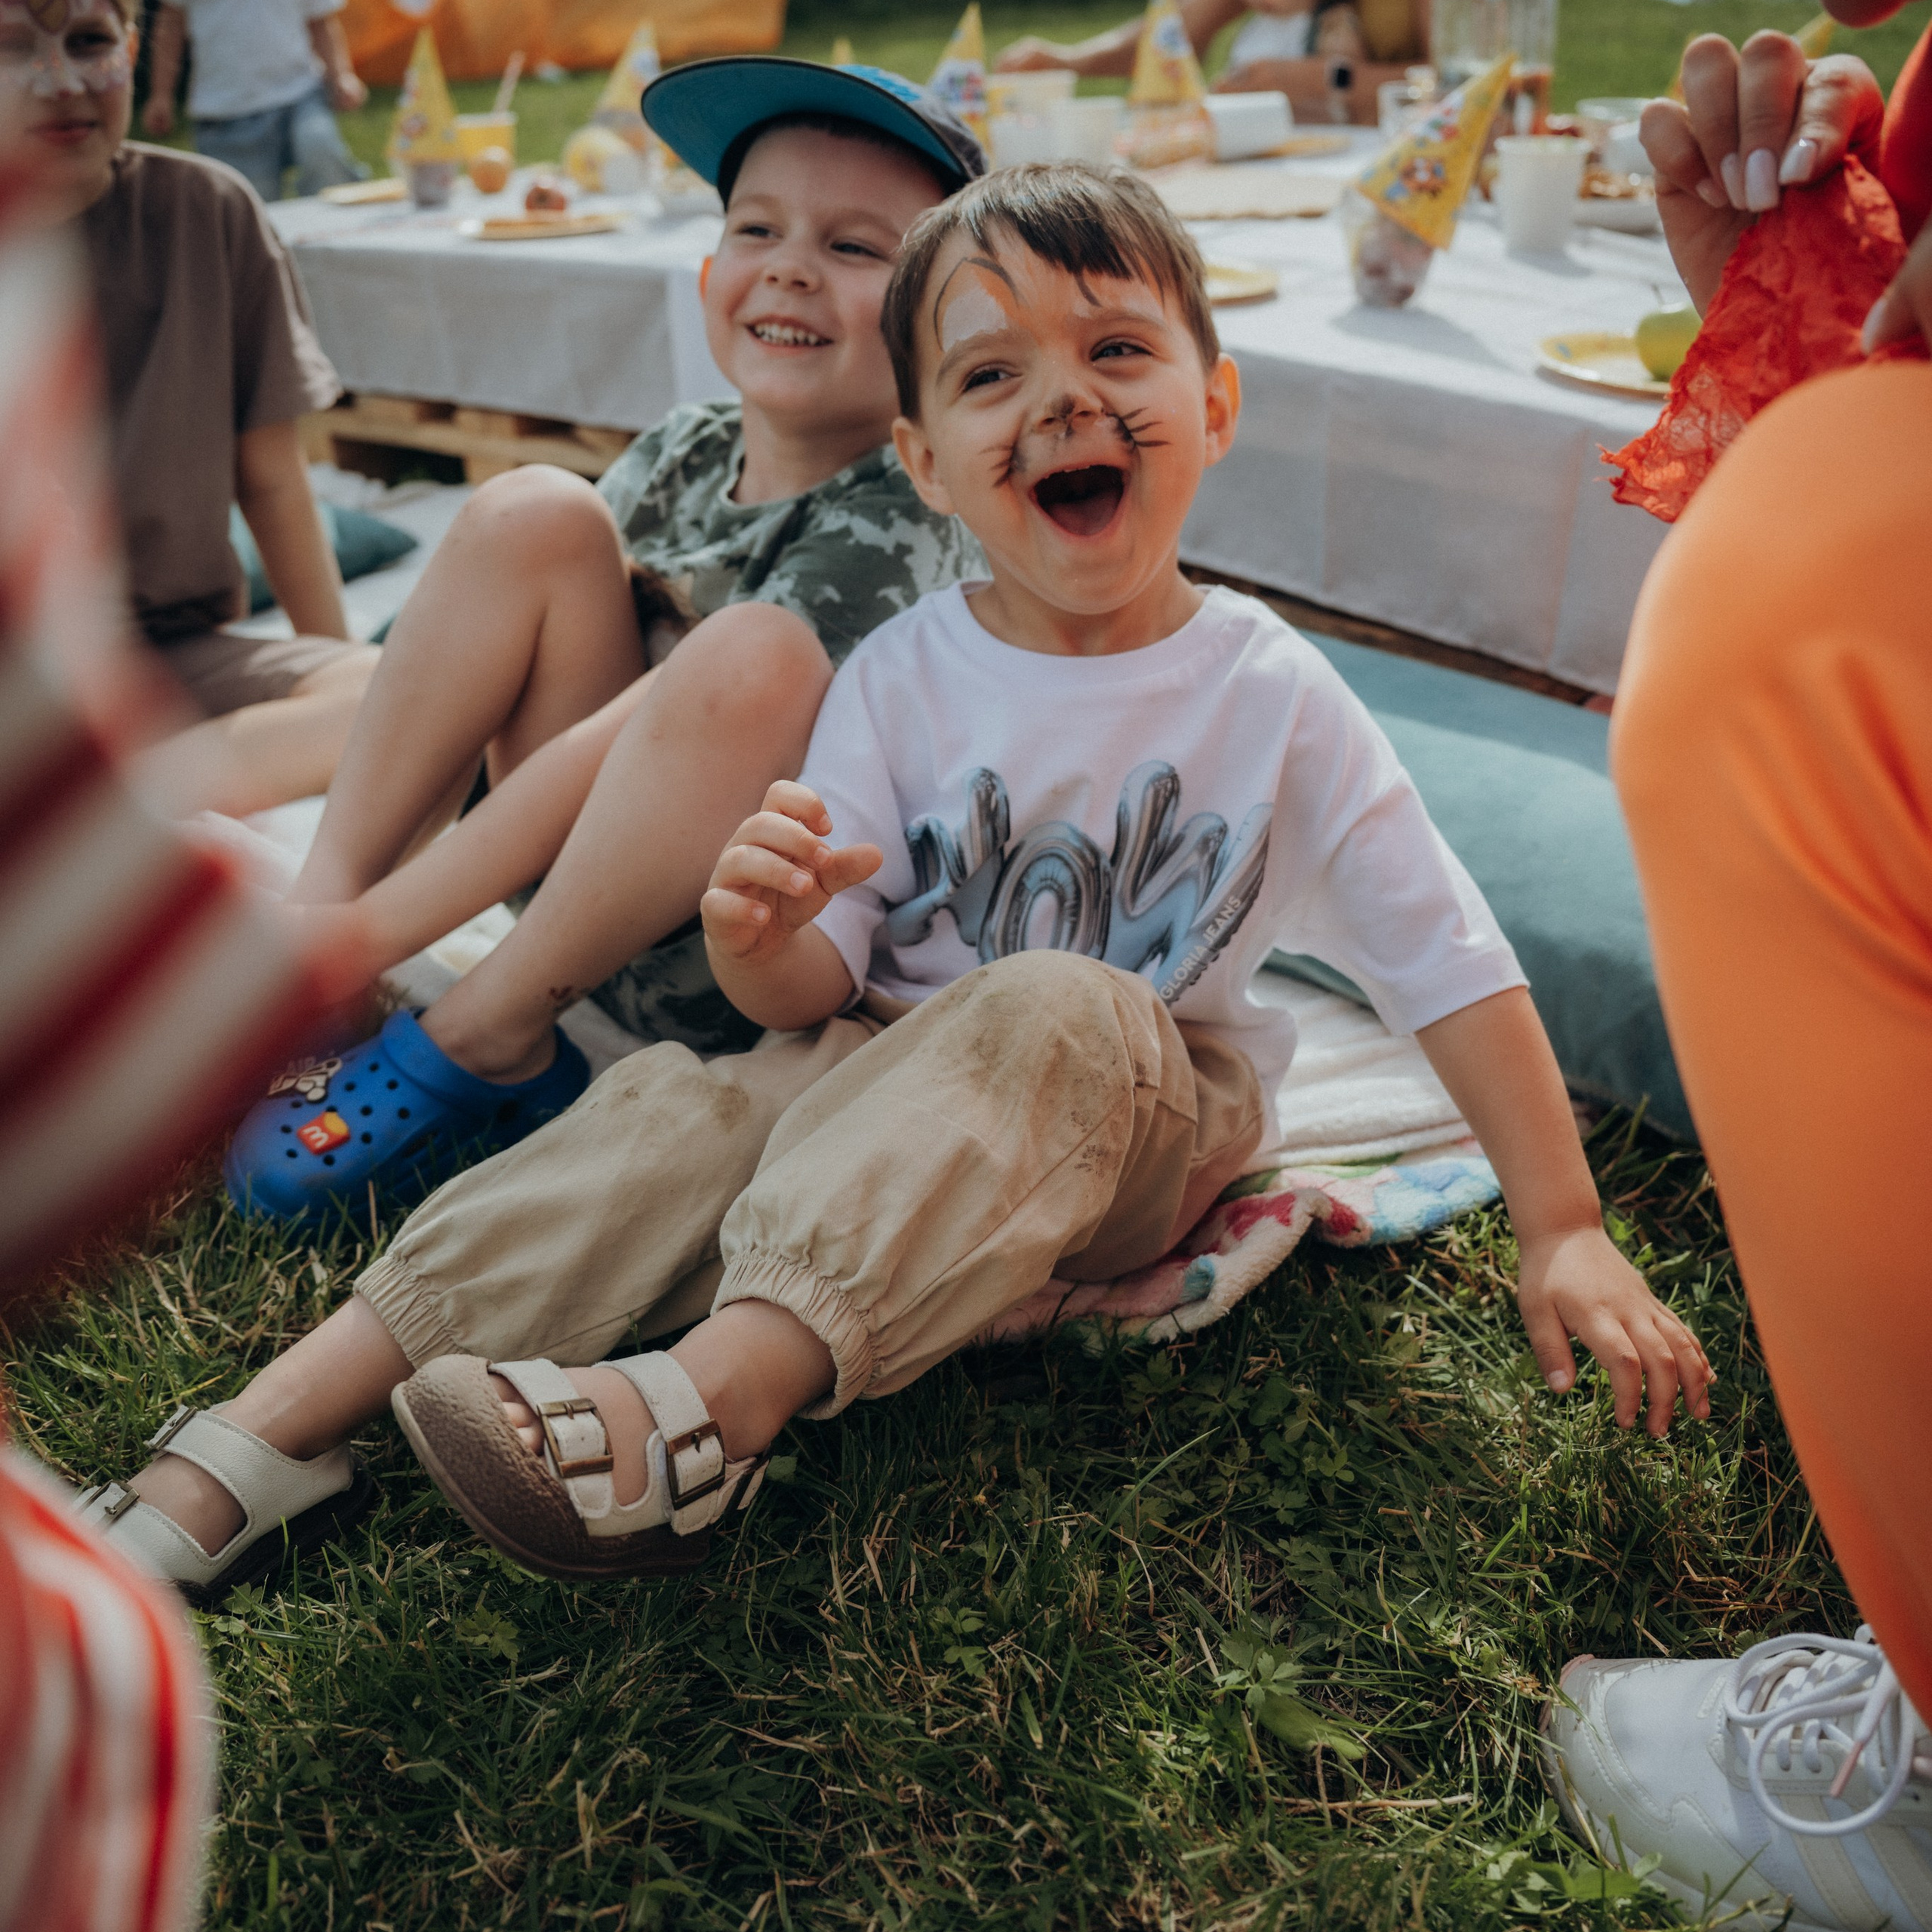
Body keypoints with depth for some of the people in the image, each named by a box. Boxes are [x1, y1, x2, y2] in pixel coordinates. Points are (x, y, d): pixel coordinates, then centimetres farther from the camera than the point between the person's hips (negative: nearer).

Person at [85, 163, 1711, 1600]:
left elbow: (1454, 966, -6)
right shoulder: (901, 678, -4)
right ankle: (243, 1454, -23)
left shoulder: (1271, 695, -10)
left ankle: (721, 1394, -45)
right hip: (888, 1082, 2)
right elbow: (822, 993, -7)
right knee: (682, 1105, -24)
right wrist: (763, 938, -31)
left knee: (1054, 1011, -34)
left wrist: (1566, 1234, -8)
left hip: (1143, 1131, -2)